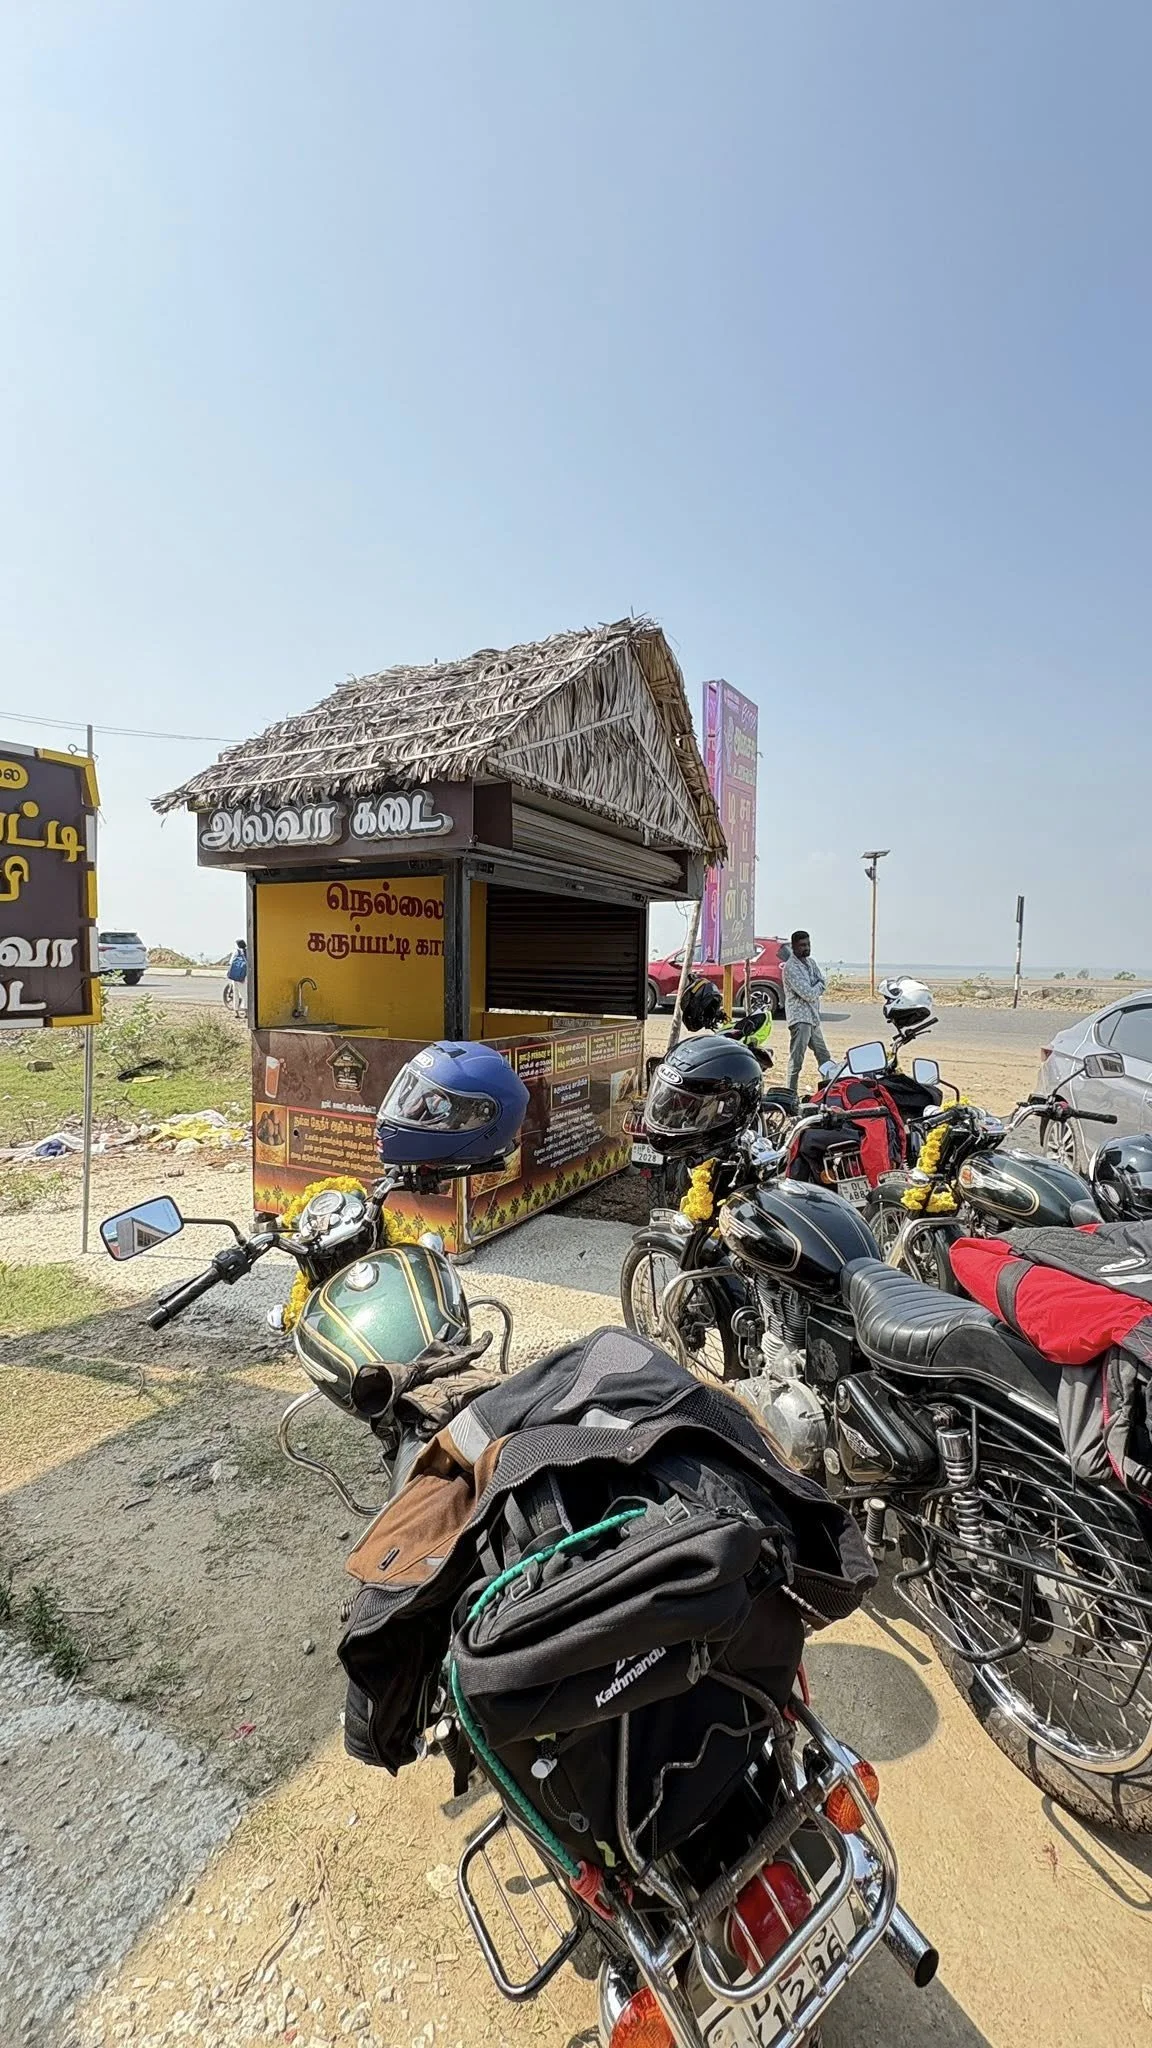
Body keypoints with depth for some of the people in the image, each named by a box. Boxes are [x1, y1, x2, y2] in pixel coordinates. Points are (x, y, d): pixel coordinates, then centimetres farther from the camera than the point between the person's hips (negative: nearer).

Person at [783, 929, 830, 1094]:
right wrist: (818, 986, 0)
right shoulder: (790, 967, -13)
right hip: (799, 1017, -9)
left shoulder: (811, 962, 15)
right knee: (796, 1060, -10)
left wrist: (813, 990, -11)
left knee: (824, 1057, 18)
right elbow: (808, 994, -19)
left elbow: (822, 985, 8)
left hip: (813, 1017, 9)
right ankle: (791, 1093, -7)